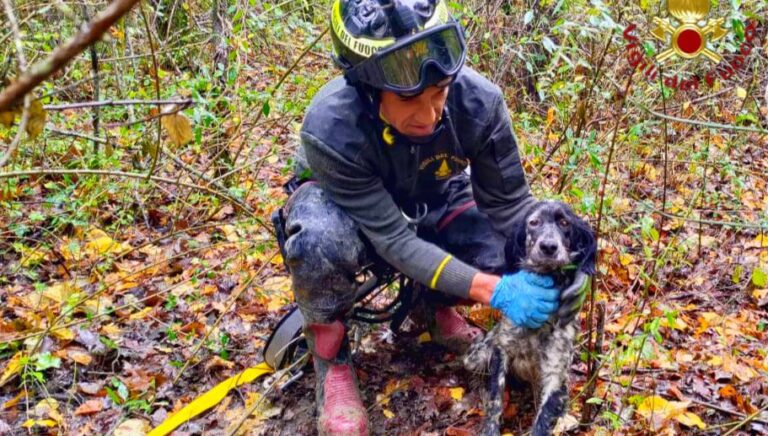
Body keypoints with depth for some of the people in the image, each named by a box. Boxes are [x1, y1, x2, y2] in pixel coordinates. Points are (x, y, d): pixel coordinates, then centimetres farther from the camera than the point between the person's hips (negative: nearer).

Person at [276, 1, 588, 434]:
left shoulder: (479, 102, -30)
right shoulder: (331, 130, -38)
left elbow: (510, 203, -17)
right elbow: (395, 240, -35)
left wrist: (547, 270, -33)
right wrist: (493, 290, -42)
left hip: (430, 202, 4)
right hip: (343, 200, -3)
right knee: (321, 241, -39)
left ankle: (437, 307, 10)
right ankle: (331, 360, -11)